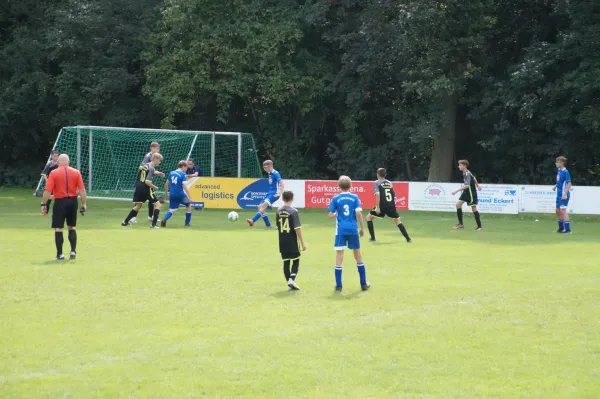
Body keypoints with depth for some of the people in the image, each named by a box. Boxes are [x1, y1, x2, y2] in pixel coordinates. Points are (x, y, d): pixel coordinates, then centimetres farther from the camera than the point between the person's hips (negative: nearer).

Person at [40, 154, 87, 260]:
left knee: (58, 229, 4)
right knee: (72, 228, 17)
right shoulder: (76, 172, 2)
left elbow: (47, 191, -9)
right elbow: (82, 190, -1)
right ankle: (73, 251, 10)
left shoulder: (53, 173, -5)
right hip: (73, 201, 3)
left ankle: (60, 254, 2)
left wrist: (44, 204, -3)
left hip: (60, 202, -3)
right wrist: (84, 203, 3)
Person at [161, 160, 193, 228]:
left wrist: (166, 193, 27)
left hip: (172, 195, 5)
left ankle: (164, 220, -21)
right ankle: (187, 223, 22)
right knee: (189, 206, 21)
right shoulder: (183, 174, -9)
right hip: (181, 194, -5)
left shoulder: (171, 173, 9)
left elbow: (166, 184, 16)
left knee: (172, 210, 9)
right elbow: (185, 186, -18)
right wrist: (189, 196, -18)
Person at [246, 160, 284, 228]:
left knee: (264, 205, -24)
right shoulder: (270, 173, 12)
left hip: (274, 194, -10)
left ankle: (253, 221, -35)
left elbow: (282, 185, -19)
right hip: (270, 193, 10)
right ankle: (268, 224, 9)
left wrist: (279, 193, -28)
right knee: (260, 207, 3)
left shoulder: (276, 174, -13)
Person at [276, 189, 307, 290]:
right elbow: (297, 229, -15)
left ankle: (289, 282, 12)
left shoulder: (279, 211, 3)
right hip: (292, 241, -5)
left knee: (286, 262, 11)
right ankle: (292, 279, -13)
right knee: (296, 261, 6)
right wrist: (302, 243, -10)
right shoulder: (293, 212, -14)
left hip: (282, 241, 5)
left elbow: (278, 225, 11)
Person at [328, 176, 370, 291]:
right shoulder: (355, 197, -1)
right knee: (358, 255, 12)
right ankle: (363, 283, 16)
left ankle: (338, 285, -1)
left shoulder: (336, 199, -1)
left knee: (339, 256, 2)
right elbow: (358, 213, -8)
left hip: (341, 230, -1)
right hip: (353, 229, 1)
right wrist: (362, 228, 1)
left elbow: (331, 215, -3)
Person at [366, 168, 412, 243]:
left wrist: (377, 207, -16)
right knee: (397, 220, 17)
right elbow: (394, 196, 14)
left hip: (382, 206, -4)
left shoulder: (377, 183, 2)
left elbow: (377, 194, -12)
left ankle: (372, 238, 7)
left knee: (369, 217, 13)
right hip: (391, 205, 4)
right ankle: (408, 239, 6)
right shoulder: (389, 183, 16)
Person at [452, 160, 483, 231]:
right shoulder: (464, 173, 5)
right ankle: (461, 224, 5)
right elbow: (474, 178, 21)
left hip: (471, 192, -9)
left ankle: (479, 226, 5)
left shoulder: (468, 174, -24)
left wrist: (457, 191, -38)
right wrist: (477, 185, 35)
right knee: (458, 204, 0)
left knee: (474, 208, -4)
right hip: (466, 192, 9)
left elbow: (467, 185, -34)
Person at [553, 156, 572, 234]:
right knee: (558, 211, 17)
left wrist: (565, 194, -24)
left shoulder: (565, 172, -17)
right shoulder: (559, 170, 9)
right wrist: (555, 186, 10)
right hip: (559, 194, 9)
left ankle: (568, 229, -11)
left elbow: (569, 184, -19)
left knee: (563, 210, -12)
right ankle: (561, 228, 31)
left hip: (563, 195, -9)